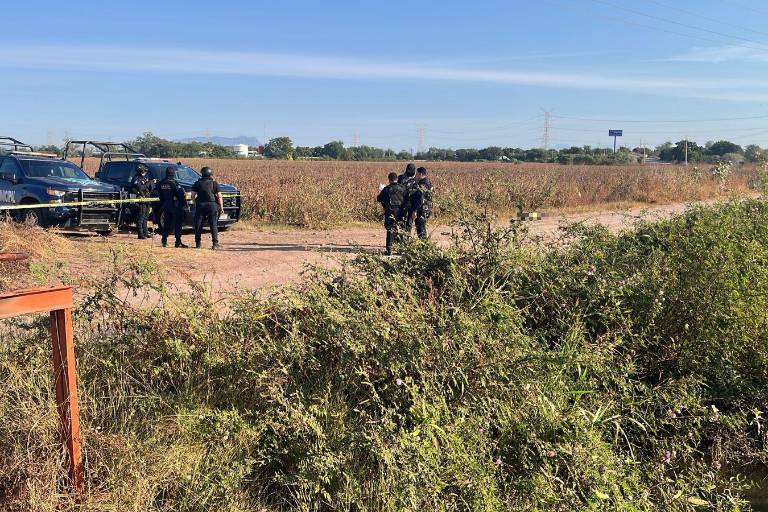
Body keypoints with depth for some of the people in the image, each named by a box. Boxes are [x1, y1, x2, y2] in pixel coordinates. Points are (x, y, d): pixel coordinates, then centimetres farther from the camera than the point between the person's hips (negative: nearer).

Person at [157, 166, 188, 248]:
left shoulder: (161, 183, 6)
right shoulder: (174, 183, -14)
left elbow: (159, 195, 14)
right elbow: (181, 195, -15)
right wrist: (184, 205, -8)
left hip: (166, 206, 6)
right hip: (175, 206, -6)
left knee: (166, 224, 14)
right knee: (177, 224, -4)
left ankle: (164, 241, 17)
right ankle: (178, 242, -7)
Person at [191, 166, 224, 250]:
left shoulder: (197, 183, 6)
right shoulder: (214, 183, 1)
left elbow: (193, 195, 3)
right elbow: (219, 196, -3)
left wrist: (195, 202, 19)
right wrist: (221, 207, 1)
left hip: (200, 205, 2)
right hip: (212, 205, -2)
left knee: (198, 224, 10)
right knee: (214, 225, 1)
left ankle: (198, 243, 12)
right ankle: (215, 243, -3)